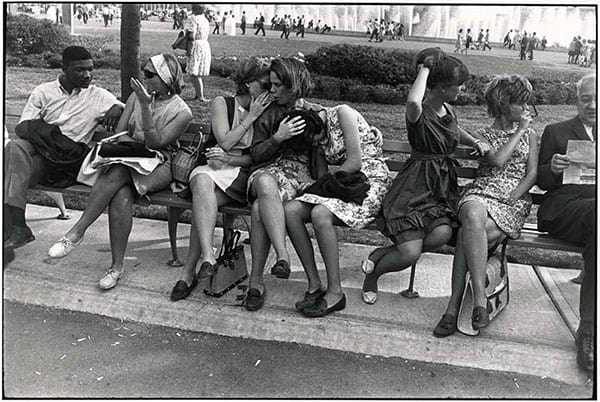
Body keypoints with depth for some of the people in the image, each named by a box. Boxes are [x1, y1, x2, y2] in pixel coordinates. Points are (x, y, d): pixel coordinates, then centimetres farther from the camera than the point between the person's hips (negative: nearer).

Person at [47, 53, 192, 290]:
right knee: (121, 196, -32)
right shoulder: (138, 95, 9)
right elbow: (119, 133, 7)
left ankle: (77, 232, -27)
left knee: (118, 173, -35)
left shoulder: (181, 112, -5)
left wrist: (146, 107, -23)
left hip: (159, 166, -3)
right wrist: (140, 146, -12)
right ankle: (117, 266, -25)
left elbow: (154, 144, -15)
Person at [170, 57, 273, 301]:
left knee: (202, 202, -31)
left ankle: (189, 271, -28)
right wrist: (251, 117, -3)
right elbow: (225, 142, -4)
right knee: (202, 180, -37)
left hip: (244, 174, 0)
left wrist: (230, 159, -11)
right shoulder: (221, 103, 10)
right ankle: (208, 258, -46)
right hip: (216, 169, 0)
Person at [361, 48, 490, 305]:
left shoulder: (448, 110, 12)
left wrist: (476, 142, 17)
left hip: (443, 186, 7)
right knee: (410, 254, -21)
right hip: (415, 187, -7)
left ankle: (381, 255, -3)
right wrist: (424, 70, -22)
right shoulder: (419, 113, -12)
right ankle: (372, 275, 13)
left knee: (442, 234, -25)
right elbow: (413, 102, -41)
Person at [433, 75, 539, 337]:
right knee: (473, 217, -40)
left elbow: (532, 174, 10)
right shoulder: (483, 135, 17)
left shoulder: (530, 136, 22)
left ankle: (454, 306, -33)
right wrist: (519, 131, 5)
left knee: (468, 234, -33)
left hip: (515, 200, 0)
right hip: (480, 193, 0)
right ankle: (480, 298, -41)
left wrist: (511, 198, -8)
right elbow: (497, 161, -4)